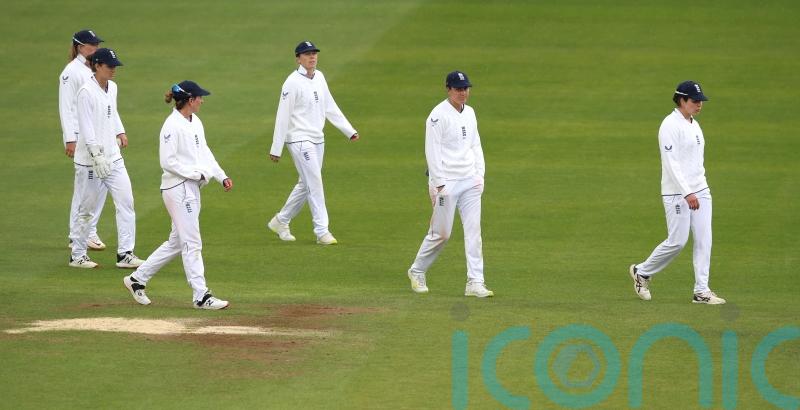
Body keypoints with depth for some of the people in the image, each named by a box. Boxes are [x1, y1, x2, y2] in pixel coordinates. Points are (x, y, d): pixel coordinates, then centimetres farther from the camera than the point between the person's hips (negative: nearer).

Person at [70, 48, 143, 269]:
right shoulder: (87, 92, -16)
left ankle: (125, 253, 3)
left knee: (126, 201, 0)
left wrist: (120, 132, 16)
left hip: (113, 157, 7)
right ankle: (77, 255, 14)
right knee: (88, 208, 1)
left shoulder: (112, 87, 9)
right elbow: (86, 127, -21)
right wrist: (97, 155, -28)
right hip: (89, 160, -7)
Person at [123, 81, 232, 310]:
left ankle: (137, 279, 23)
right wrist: (198, 173, -16)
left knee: (177, 242, 15)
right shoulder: (172, 125, -16)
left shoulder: (195, 123, 12)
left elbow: (204, 153, 17)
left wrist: (221, 176, 7)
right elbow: (168, 162, -19)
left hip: (192, 188, 10)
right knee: (191, 243, -6)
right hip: (178, 189, -10)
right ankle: (200, 296, -2)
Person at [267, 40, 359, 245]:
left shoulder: (319, 78, 10)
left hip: (317, 140, 8)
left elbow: (330, 107, 16)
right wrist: (276, 149, -13)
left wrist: (349, 130, 10)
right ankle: (322, 231, -8)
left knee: (306, 184, 14)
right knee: (314, 183, -10)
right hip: (300, 140, -8)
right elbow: (282, 116, -12)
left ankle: (280, 221, 28)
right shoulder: (293, 82, -13)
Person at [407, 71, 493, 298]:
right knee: (440, 233, -1)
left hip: (470, 183, 6)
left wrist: (480, 175, 8)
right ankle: (417, 271, 21)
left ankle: (475, 282, -5)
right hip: (446, 183, -6)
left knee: (473, 232, -3)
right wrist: (439, 184, -17)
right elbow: (432, 151, -14)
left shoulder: (469, 113, 13)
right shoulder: (438, 115, -11)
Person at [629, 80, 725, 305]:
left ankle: (702, 291, 1)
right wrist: (687, 193, -26)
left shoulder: (694, 124, 14)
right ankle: (642, 272, 15)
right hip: (677, 192, -8)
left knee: (704, 239, 0)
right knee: (677, 241, -6)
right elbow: (671, 162, -20)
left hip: (700, 191, 8)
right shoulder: (670, 125, -14)